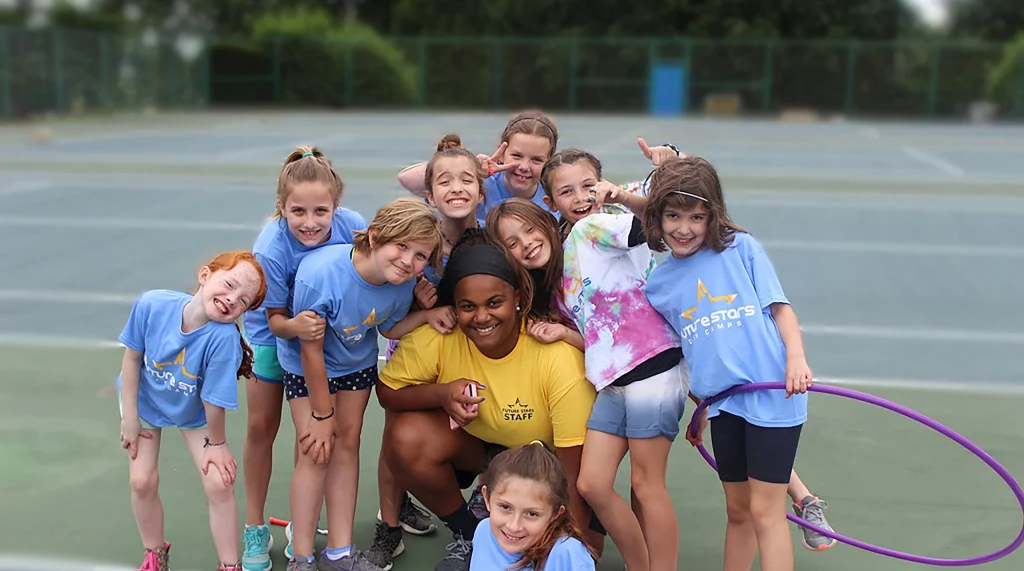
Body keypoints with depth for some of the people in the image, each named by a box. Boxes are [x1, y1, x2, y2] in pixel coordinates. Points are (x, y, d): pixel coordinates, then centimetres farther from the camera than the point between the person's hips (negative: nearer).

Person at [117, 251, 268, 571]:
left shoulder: (223, 337, -42)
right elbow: (132, 357, -16)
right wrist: (129, 417, -10)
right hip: (144, 400, 2)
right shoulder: (152, 304, -34)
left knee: (219, 483, -8)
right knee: (142, 481, 2)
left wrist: (216, 442, -14)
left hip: (193, 413, -1)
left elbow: (214, 399, -27)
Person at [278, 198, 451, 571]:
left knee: (347, 443, 7)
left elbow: (389, 328, -4)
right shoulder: (320, 274, -39)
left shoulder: (404, 282, -25)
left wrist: (427, 315, -25)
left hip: (357, 362, 4)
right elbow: (311, 350, -27)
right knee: (317, 452, -8)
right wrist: (323, 414, -16)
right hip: (307, 367, -4)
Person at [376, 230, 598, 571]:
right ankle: (468, 534, -1)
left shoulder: (559, 357, -31)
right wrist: (441, 393, -31)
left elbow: (575, 474, -28)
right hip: (471, 443, 3)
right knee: (405, 436, -26)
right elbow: (386, 392, -11)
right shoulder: (436, 337, -24)